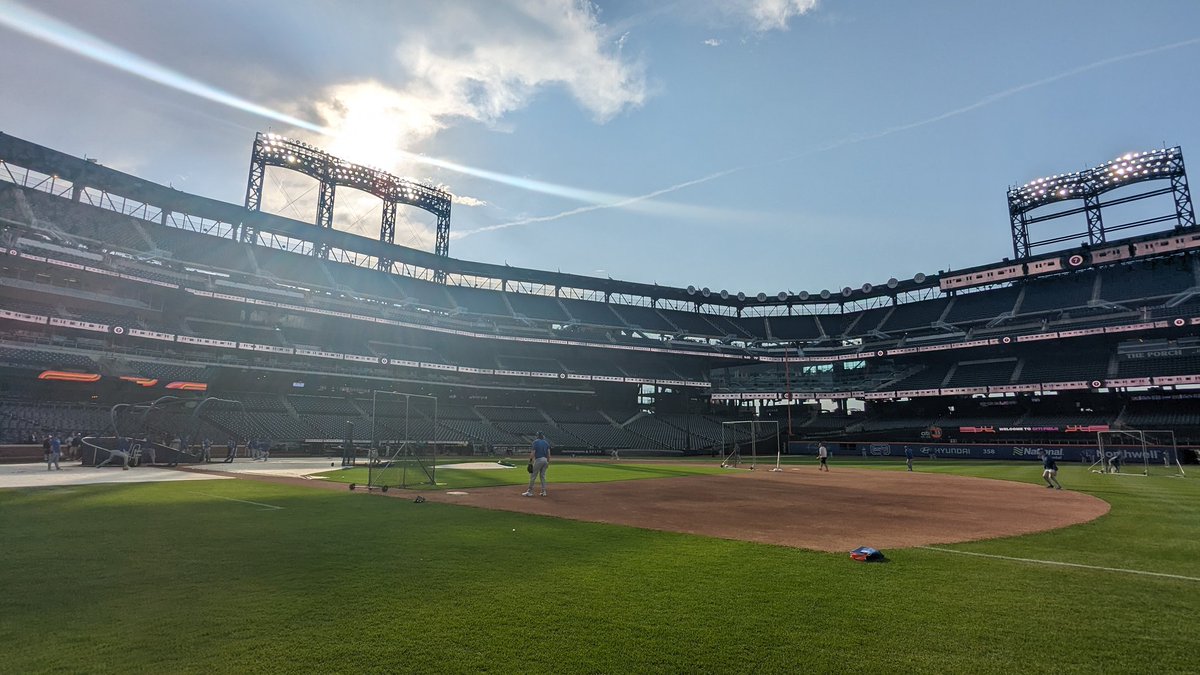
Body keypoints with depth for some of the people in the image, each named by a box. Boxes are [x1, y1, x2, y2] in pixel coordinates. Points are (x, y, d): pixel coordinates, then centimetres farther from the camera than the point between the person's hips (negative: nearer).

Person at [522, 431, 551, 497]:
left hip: (538, 460, -6)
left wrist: (530, 461, -9)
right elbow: (548, 453, 8)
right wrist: (548, 461, 15)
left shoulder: (536, 442, -6)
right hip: (545, 460, 6)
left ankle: (530, 492, 0)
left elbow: (533, 453, -12)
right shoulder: (546, 442, 10)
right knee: (543, 475, 14)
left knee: (533, 476, -1)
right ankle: (544, 491, 13)